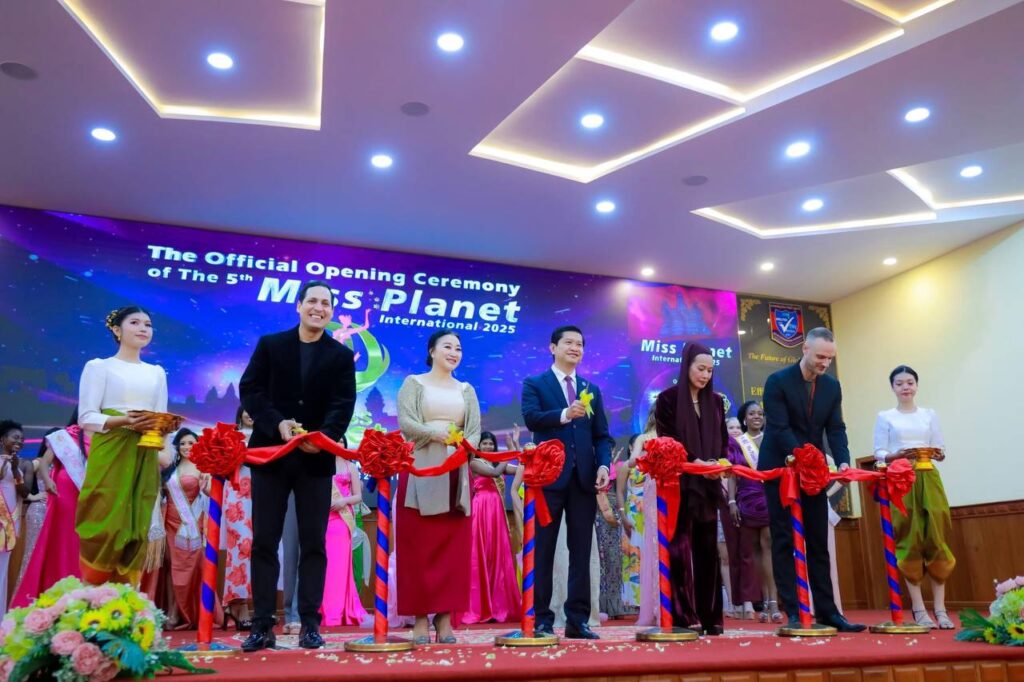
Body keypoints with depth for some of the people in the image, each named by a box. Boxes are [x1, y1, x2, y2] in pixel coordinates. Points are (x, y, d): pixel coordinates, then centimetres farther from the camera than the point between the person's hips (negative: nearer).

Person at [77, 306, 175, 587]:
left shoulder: (157, 373, 18)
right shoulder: (99, 366, 3)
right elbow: (86, 417, -5)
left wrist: (166, 426, -8)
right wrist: (123, 421, -20)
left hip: (145, 460, 4)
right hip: (110, 458, -4)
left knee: (136, 530, 2)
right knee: (104, 527, -9)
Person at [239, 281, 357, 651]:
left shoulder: (342, 356, 6)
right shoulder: (270, 344, 7)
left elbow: (343, 404, -4)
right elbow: (249, 389, -1)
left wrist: (325, 435, -23)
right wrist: (278, 424, -17)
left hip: (316, 458, 0)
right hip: (271, 453, 1)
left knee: (314, 543, 2)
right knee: (264, 541, 3)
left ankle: (310, 624, 9)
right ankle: (262, 625, 9)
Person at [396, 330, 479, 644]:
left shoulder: (466, 390, 16)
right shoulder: (413, 383, 6)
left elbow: (475, 429, 6)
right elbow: (405, 421, -8)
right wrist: (434, 434, -26)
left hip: (456, 472, 3)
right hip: (421, 471, -3)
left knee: (454, 547, 1)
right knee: (419, 546, -2)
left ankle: (445, 618, 7)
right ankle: (420, 618, 3)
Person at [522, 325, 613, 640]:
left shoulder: (592, 390, 16)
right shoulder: (534, 384, 4)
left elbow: (602, 435, 12)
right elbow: (531, 418, -14)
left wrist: (604, 465, -6)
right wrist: (564, 414, -31)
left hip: (584, 479, 4)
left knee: (581, 551, 6)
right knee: (542, 552, 2)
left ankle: (578, 620, 13)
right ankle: (541, 619, 9)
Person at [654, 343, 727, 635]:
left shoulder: (716, 402, 14)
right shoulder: (668, 398, -1)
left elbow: (722, 440, 14)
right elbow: (667, 441, -7)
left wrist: (720, 463, -7)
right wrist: (695, 462, -20)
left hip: (708, 485, 5)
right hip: (680, 484, -5)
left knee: (708, 550, 5)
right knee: (681, 549, -4)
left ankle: (710, 616, 10)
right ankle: (683, 617, -1)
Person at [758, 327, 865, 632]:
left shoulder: (832, 386, 5)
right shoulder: (778, 382, -11)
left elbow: (836, 429, 1)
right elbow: (779, 429, -18)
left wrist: (843, 462, -16)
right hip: (781, 470, -5)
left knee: (819, 543, 7)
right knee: (784, 542, -1)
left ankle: (827, 611, 12)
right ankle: (794, 612, 1)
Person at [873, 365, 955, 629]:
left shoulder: (930, 414, 13)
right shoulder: (884, 417, 7)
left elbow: (941, 450, 10)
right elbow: (878, 452, 2)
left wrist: (938, 454, -12)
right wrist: (895, 456, -17)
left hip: (928, 480, 2)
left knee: (935, 539, -3)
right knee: (909, 541, -4)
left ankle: (940, 609, 2)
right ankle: (919, 610, -1)